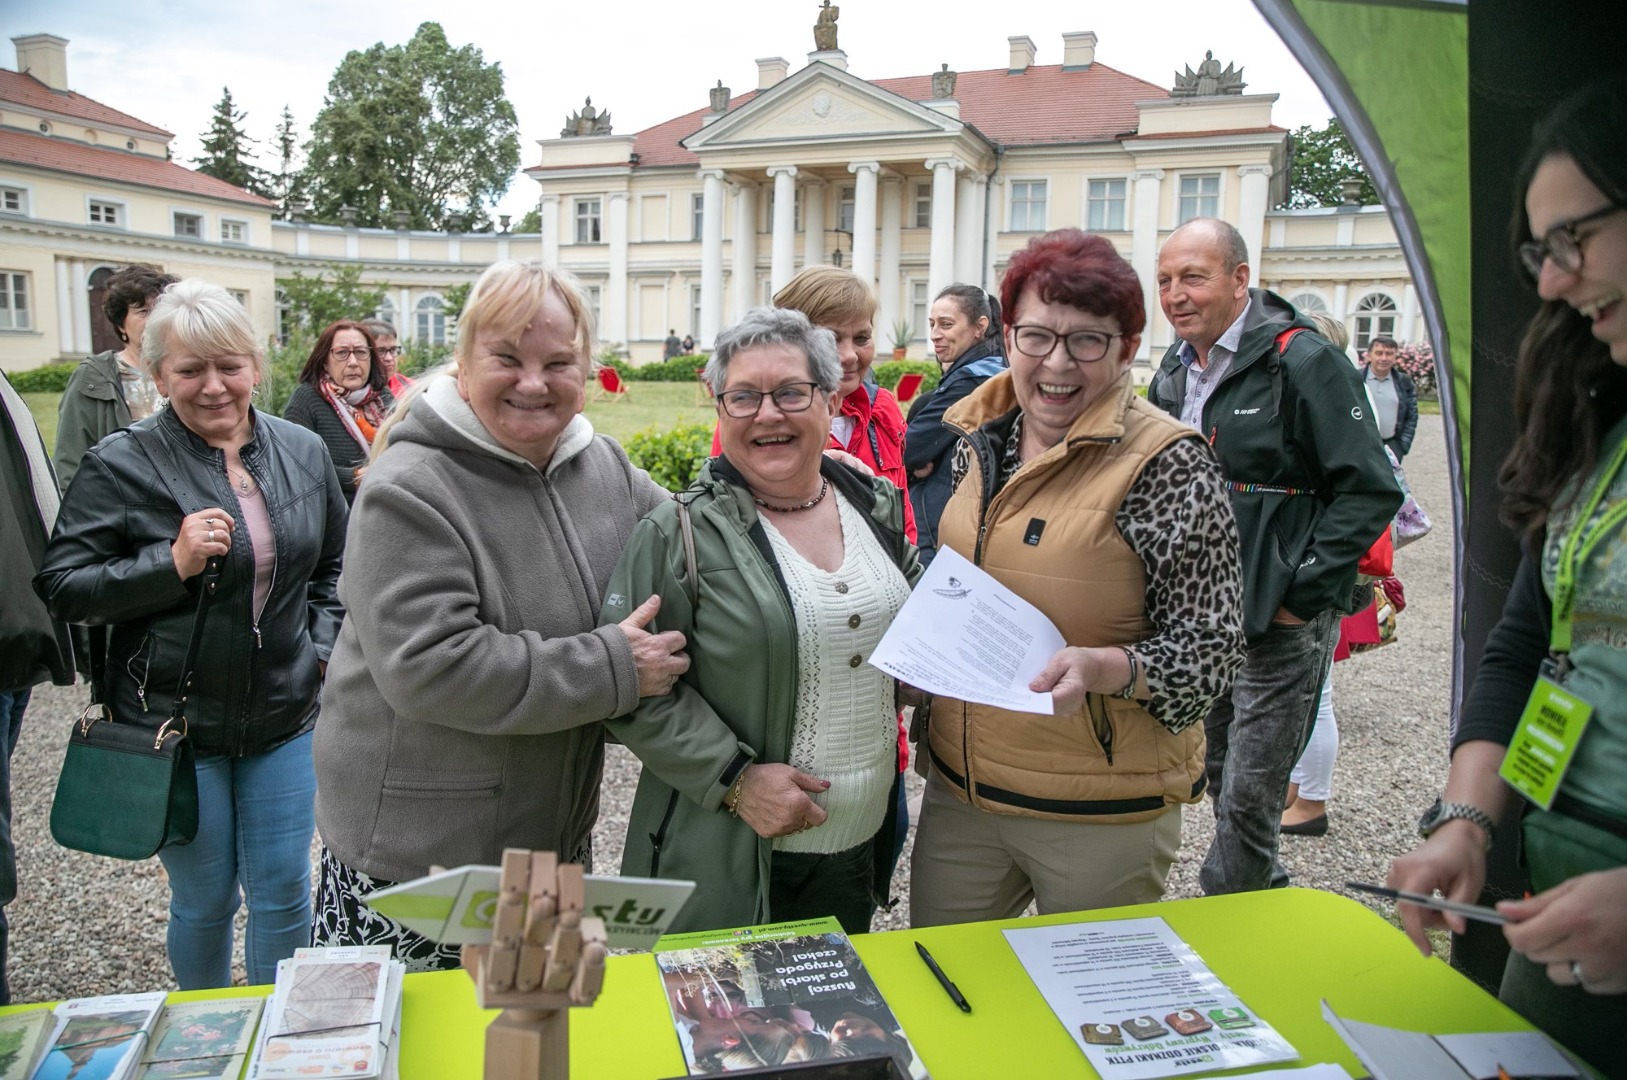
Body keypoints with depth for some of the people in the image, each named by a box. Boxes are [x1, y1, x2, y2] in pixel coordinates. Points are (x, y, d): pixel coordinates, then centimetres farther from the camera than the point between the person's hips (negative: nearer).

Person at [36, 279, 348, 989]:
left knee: (284, 889, 10)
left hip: (284, 717, 3)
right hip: (174, 722, -3)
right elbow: (61, 586, -9)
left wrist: (322, 649, 4)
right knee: (204, 899, 12)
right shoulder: (121, 465, -10)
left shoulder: (303, 453, 3)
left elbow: (333, 568, 16)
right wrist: (174, 563, -22)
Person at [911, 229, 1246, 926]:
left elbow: (1212, 648, -15)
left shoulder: (1168, 464, -16)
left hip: (1102, 816, -5)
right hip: (960, 789, 6)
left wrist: (1102, 669, -31)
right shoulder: (982, 440, 3)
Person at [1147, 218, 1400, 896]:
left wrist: (1300, 592, -16)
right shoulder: (1174, 371, 9)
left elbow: (1371, 490, -15)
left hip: (1280, 626, -7)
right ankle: (1264, 897, 39)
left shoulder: (1301, 360, -13)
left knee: (1248, 798, -2)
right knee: (1221, 777, 19)